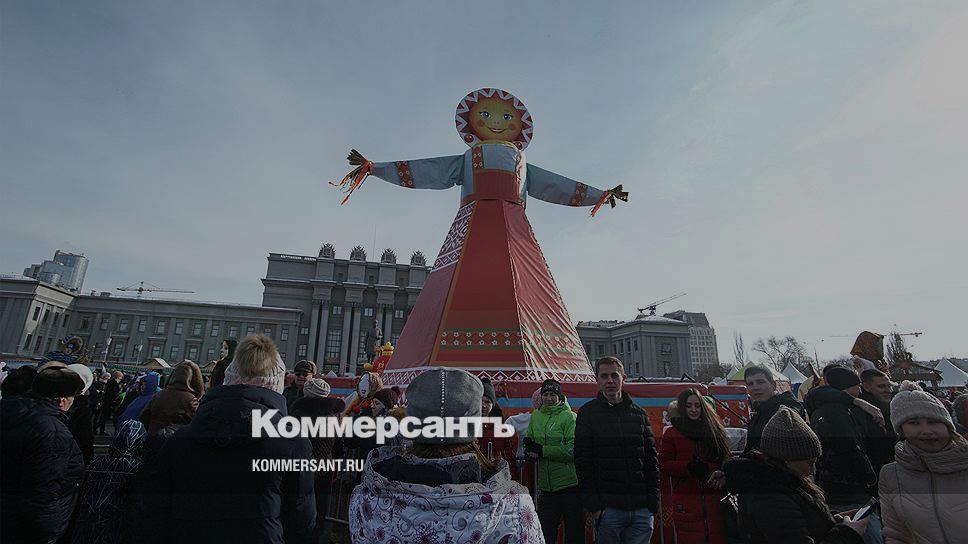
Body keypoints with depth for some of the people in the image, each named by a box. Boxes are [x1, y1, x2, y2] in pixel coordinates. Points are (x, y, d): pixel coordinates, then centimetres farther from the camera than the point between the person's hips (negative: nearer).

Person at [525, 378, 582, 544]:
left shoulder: (570, 417, -8)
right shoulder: (535, 416, 8)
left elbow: (573, 450, -18)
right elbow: (529, 442, 15)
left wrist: (542, 450, -17)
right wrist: (530, 450, -9)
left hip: (570, 486, -4)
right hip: (546, 488, 4)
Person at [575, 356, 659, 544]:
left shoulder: (639, 413, 9)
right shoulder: (588, 413, -2)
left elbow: (651, 459, 10)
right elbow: (582, 462, -5)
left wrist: (653, 500, 2)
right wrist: (594, 505, -10)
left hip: (642, 509, 3)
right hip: (608, 508, -3)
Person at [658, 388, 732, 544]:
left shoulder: (714, 430, 12)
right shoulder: (671, 433, 4)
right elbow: (663, 466, -1)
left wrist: (722, 474, -10)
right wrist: (688, 467, -15)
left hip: (715, 501, 2)